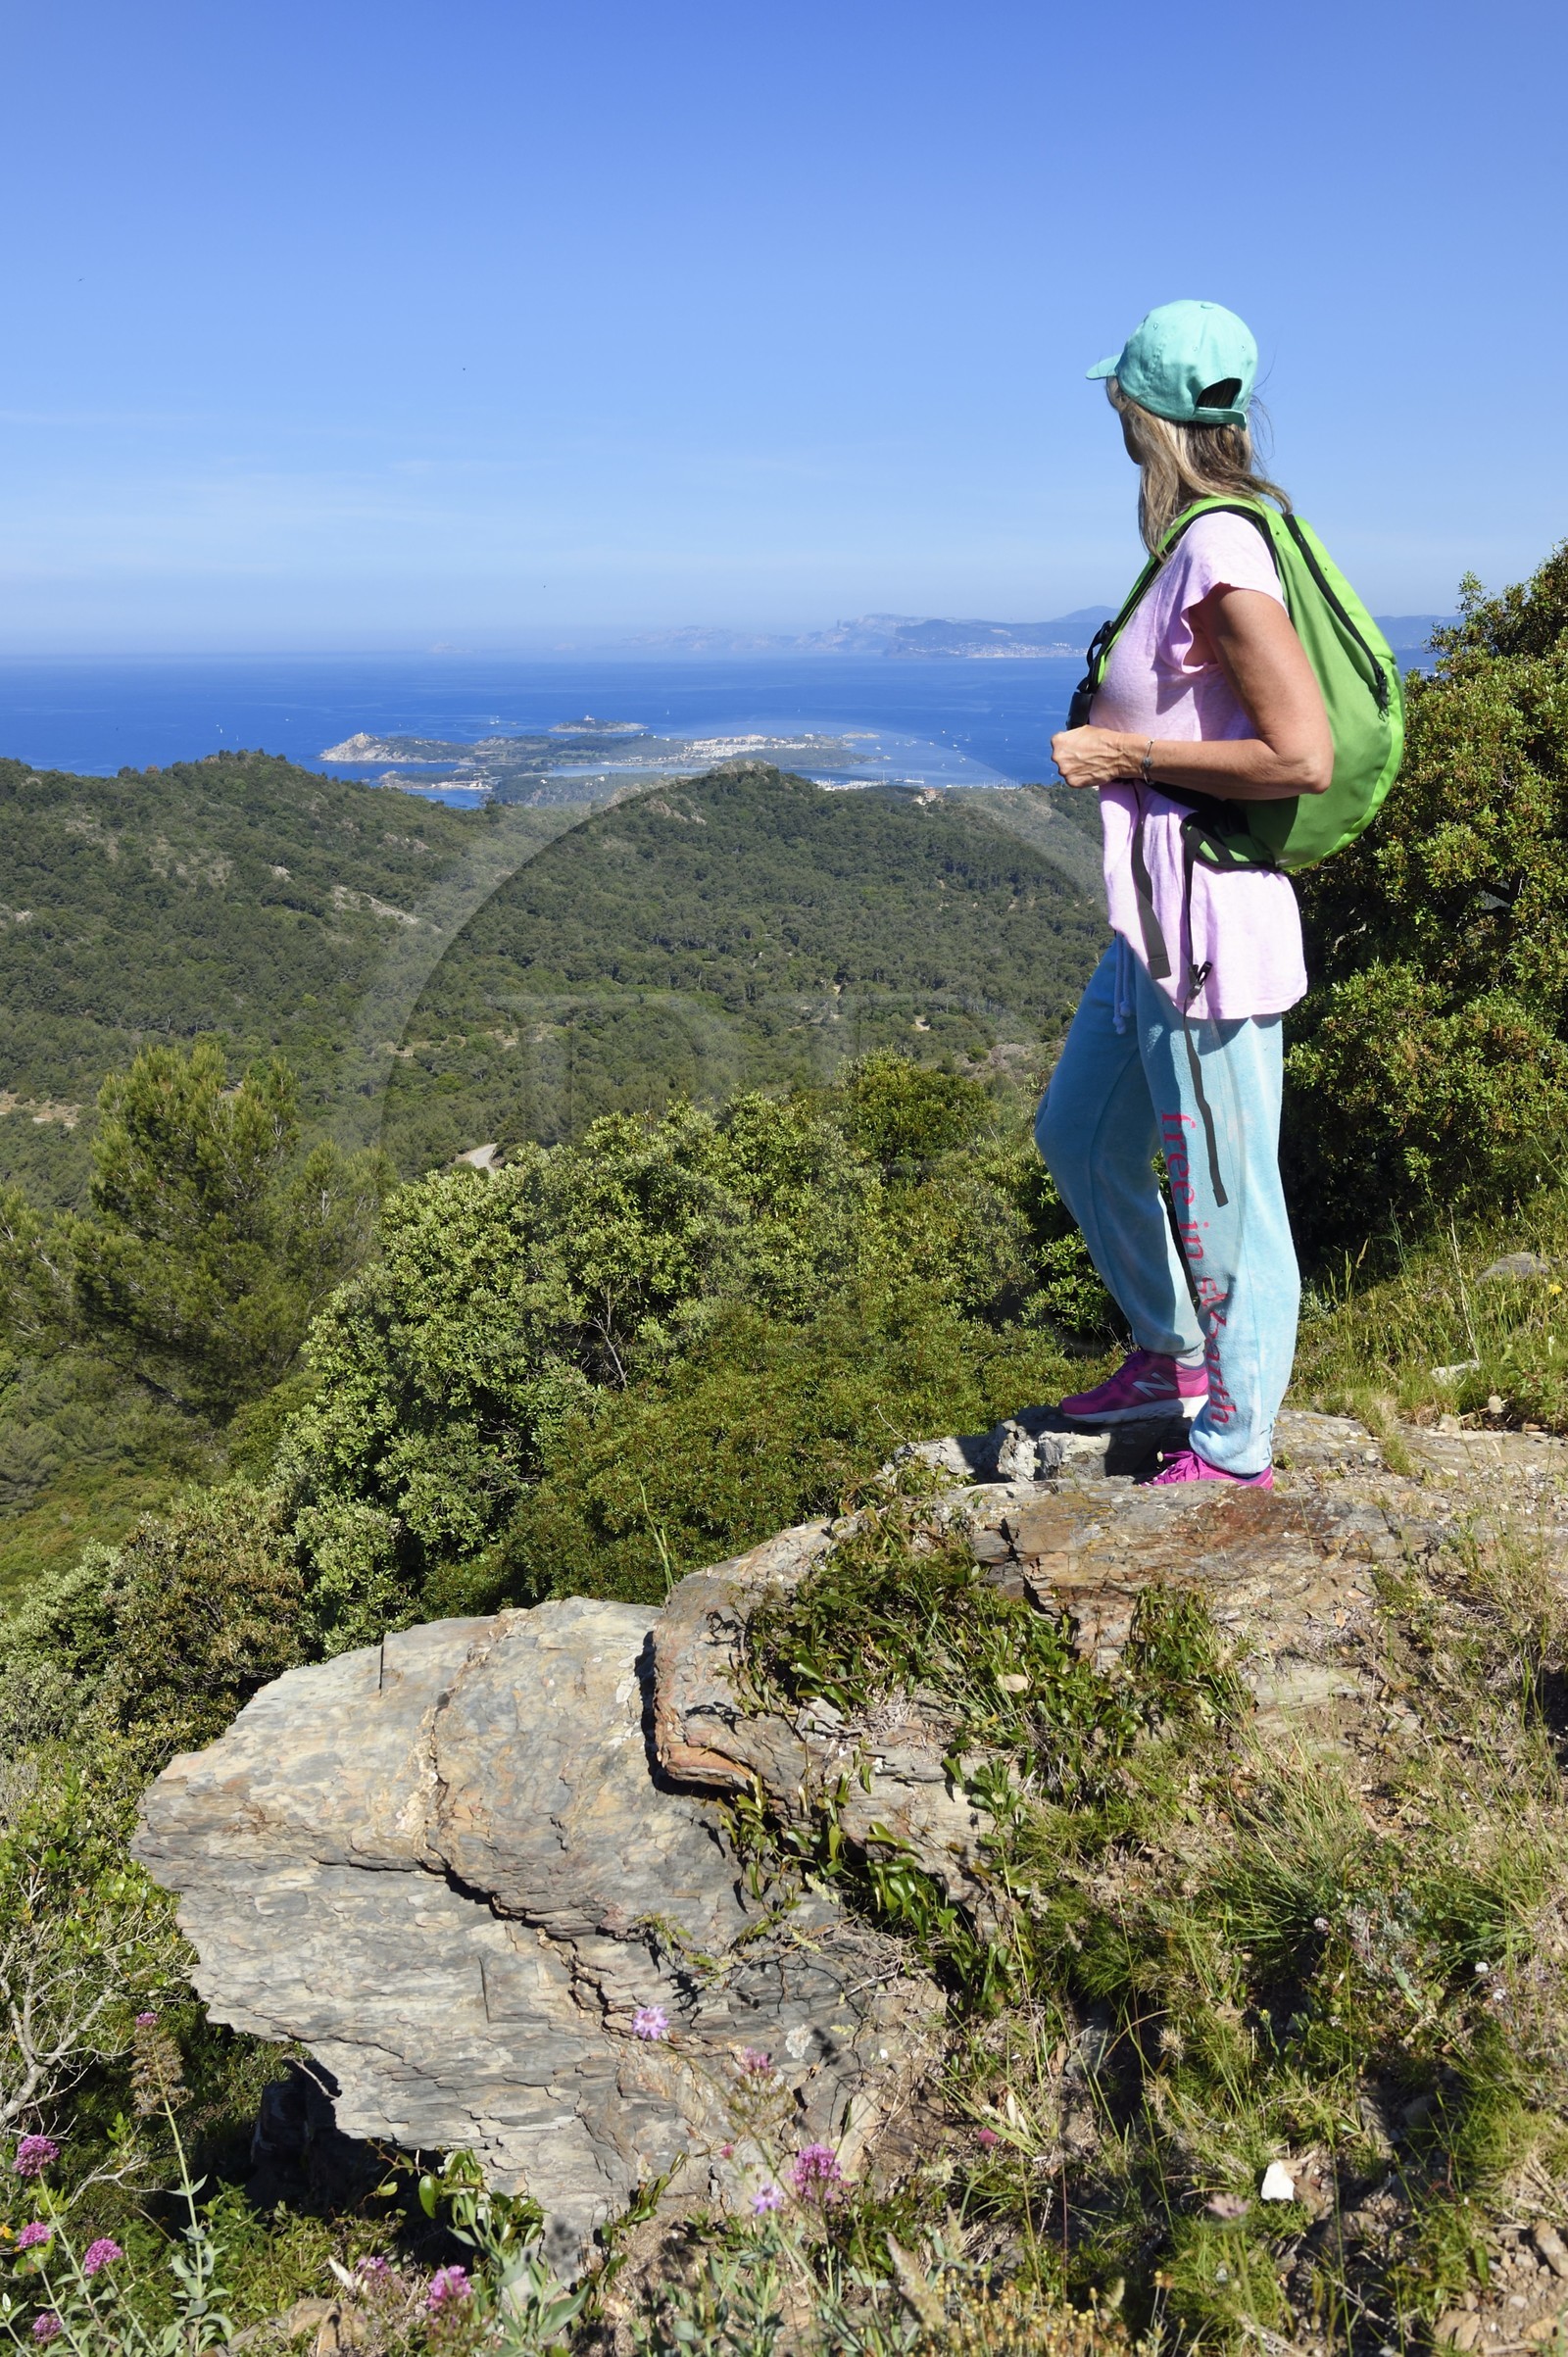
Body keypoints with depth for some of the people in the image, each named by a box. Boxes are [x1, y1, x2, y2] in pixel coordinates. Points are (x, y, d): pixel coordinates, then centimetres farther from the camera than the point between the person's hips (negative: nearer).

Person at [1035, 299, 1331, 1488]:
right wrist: (1116, 734, 10)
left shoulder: (1223, 552, -18)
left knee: (1225, 1198, 4)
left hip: (1211, 922, -10)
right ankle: (1174, 1351, 40)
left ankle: (1234, 1446, 23)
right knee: (1078, 1137, 23)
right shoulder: (1201, 542, 10)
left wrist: (1128, 754, -16)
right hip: (1153, 919, 10)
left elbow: (1303, 757, -23)